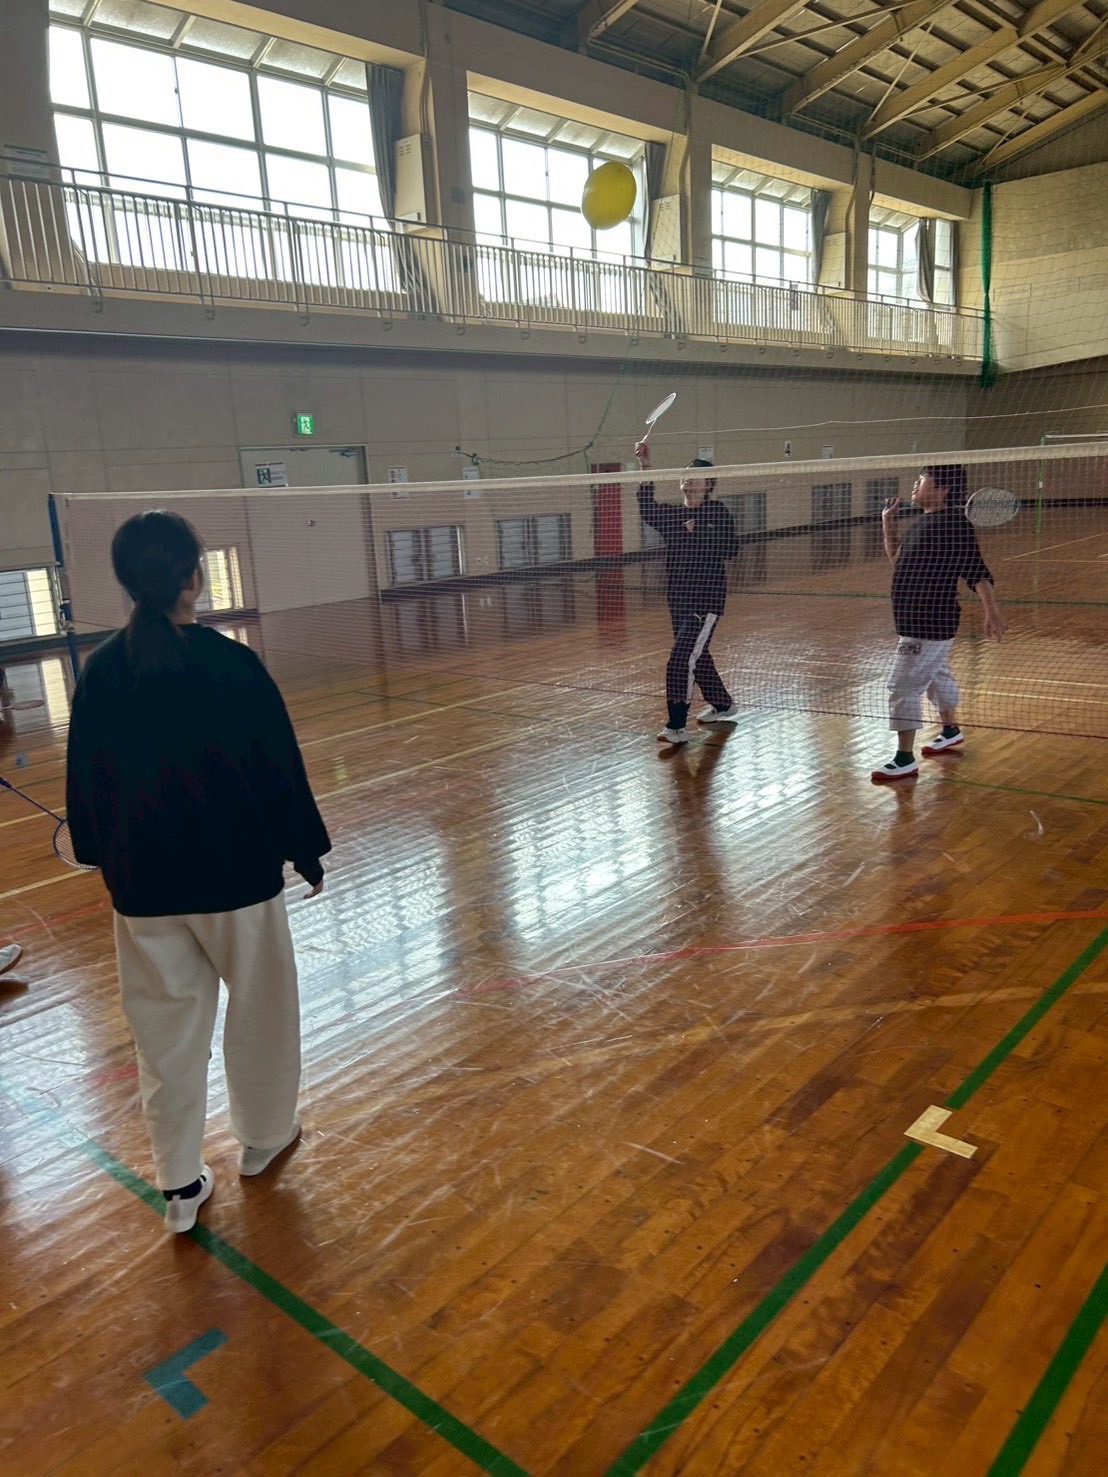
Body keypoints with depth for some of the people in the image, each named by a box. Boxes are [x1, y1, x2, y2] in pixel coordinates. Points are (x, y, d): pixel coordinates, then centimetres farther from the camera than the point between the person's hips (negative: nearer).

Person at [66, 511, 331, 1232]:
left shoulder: (101, 672, -5)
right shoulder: (232, 665, -16)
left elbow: (86, 782, 4)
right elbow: (280, 767, -11)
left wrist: (108, 861, 18)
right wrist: (306, 849, 2)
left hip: (142, 883, 3)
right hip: (235, 873, -3)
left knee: (166, 1026, 15)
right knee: (259, 1007, 19)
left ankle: (181, 1185, 24)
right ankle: (263, 1137, 38)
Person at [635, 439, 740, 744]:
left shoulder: (718, 513, -3)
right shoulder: (671, 514, 7)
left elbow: (731, 549, -14)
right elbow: (647, 511, -15)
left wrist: (699, 533, -20)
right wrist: (646, 469, -25)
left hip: (707, 598, -6)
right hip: (678, 599, 6)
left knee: (683, 658, -15)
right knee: (697, 657, 18)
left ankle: (678, 726, -11)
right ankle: (723, 706, 40)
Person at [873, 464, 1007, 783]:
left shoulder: (954, 524, -18)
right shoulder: (924, 523, 11)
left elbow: (977, 572, -20)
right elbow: (898, 561, 20)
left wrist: (991, 611, -24)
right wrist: (888, 525, 11)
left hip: (929, 626, -10)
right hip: (917, 622, 10)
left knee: (904, 687, -8)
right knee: (938, 674, 26)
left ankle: (905, 759, 0)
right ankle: (951, 730, 47)